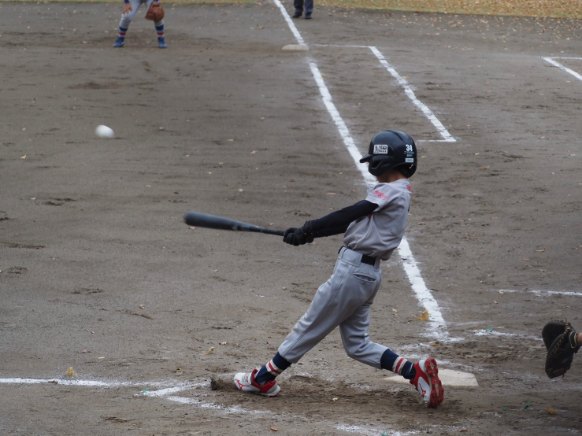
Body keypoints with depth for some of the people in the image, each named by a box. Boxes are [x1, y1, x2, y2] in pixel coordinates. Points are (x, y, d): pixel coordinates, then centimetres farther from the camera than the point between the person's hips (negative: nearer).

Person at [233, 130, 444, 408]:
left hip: (353, 269, -10)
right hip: (368, 273, 10)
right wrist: (308, 232, 6)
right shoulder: (398, 192, 17)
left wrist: (307, 231, -17)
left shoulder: (392, 191, -13)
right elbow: (351, 221, 13)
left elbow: (348, 216, -18)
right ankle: (415, 371, 0)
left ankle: (263, 378, 11)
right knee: (357, 344, 12)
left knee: (310, 326, 1)